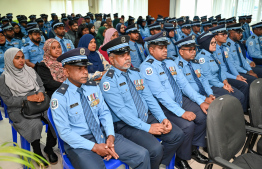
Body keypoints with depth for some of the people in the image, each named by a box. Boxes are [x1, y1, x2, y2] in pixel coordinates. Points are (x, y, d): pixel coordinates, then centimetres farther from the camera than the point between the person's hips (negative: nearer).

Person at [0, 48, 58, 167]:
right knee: (35, 124, -30)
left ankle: (49, 148, -1)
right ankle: (37, 152, -4)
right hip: (18, 109, -3)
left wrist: (40, 93, -12)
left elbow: (41, 86, 12)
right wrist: (27, 98, -18)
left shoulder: (30, 71, 8)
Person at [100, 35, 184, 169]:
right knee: (155, 149, -26)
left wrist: (163, 119, -7)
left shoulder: (135, 72, 9)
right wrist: (148, 127, -20)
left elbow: (149, 98, 7)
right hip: (126, 124, -6)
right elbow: (121, 111, -18)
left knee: (177, 135, -8)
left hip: (147, 117, 7)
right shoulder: (108, 81, -12)